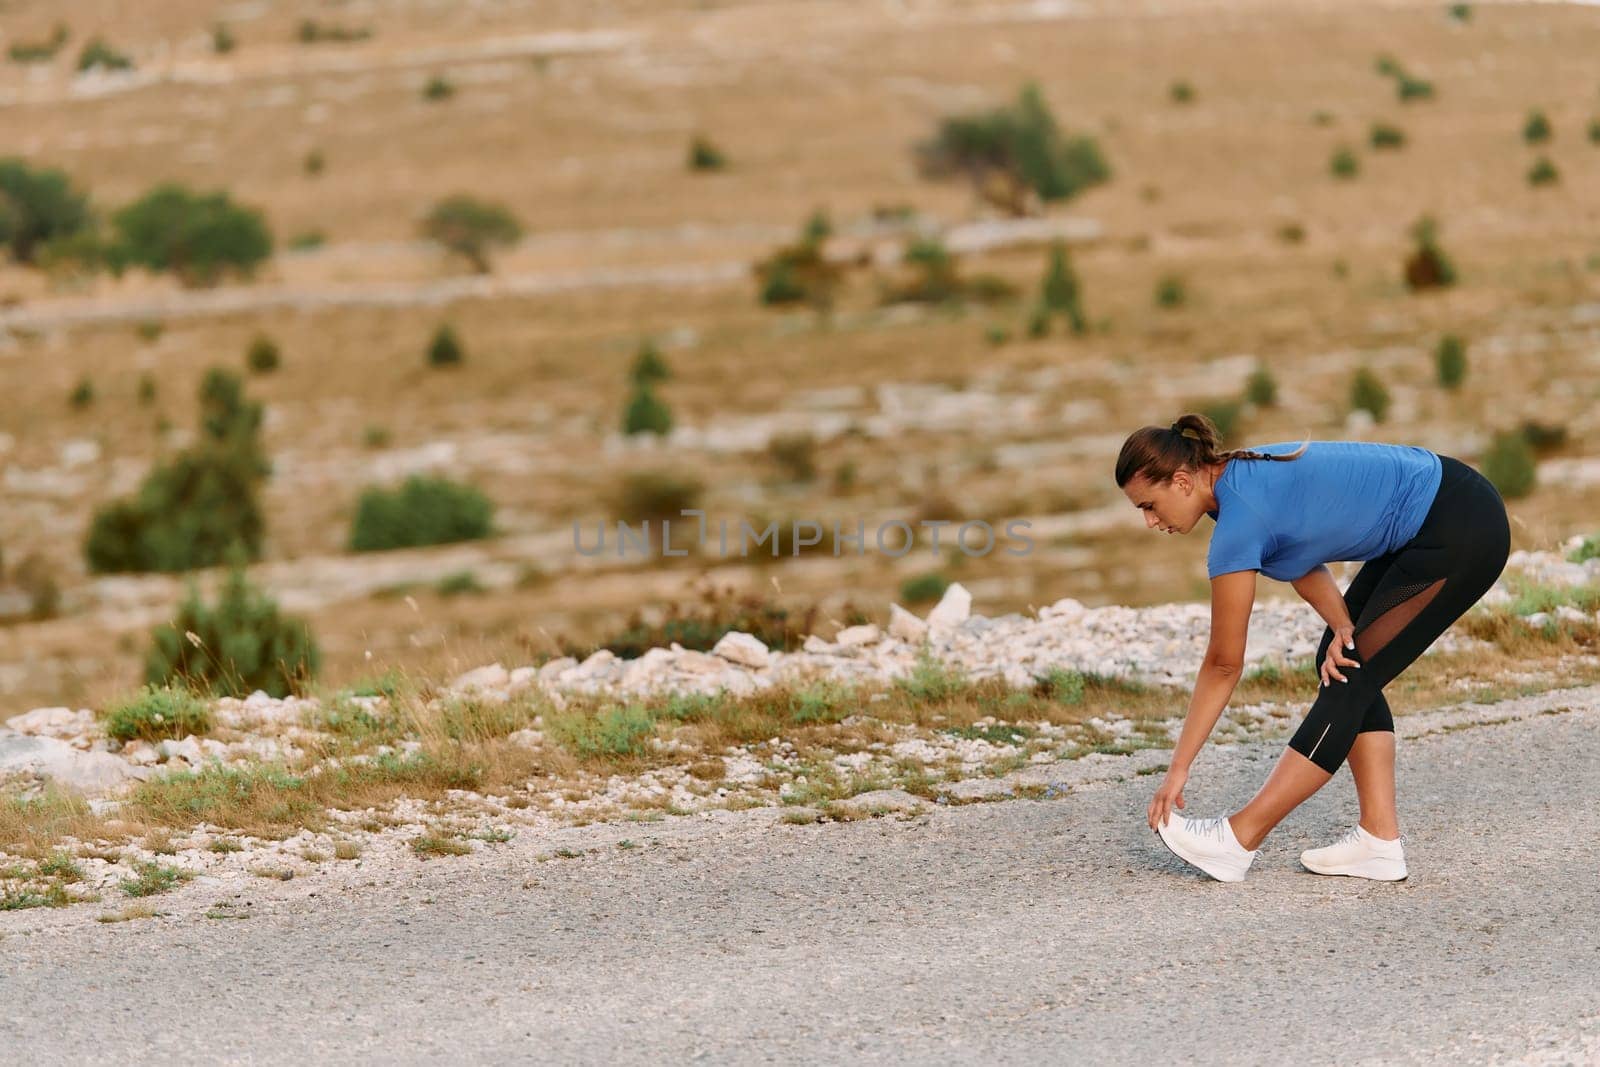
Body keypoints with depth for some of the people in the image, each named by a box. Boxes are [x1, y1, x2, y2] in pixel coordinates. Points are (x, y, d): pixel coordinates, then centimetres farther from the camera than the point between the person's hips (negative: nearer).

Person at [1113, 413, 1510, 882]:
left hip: (1461, 534, -9)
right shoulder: (1241, 476, 5)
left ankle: (1238, 840, -1)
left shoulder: (1240, 518, -20)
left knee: (1349, 674, -6)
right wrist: (1342, 627, -13)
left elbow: (1223, 664, -14)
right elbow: (1301, 561, 8)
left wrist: (1177, 769, -7)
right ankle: (1380, 838, 7)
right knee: (1342, 662, 9)